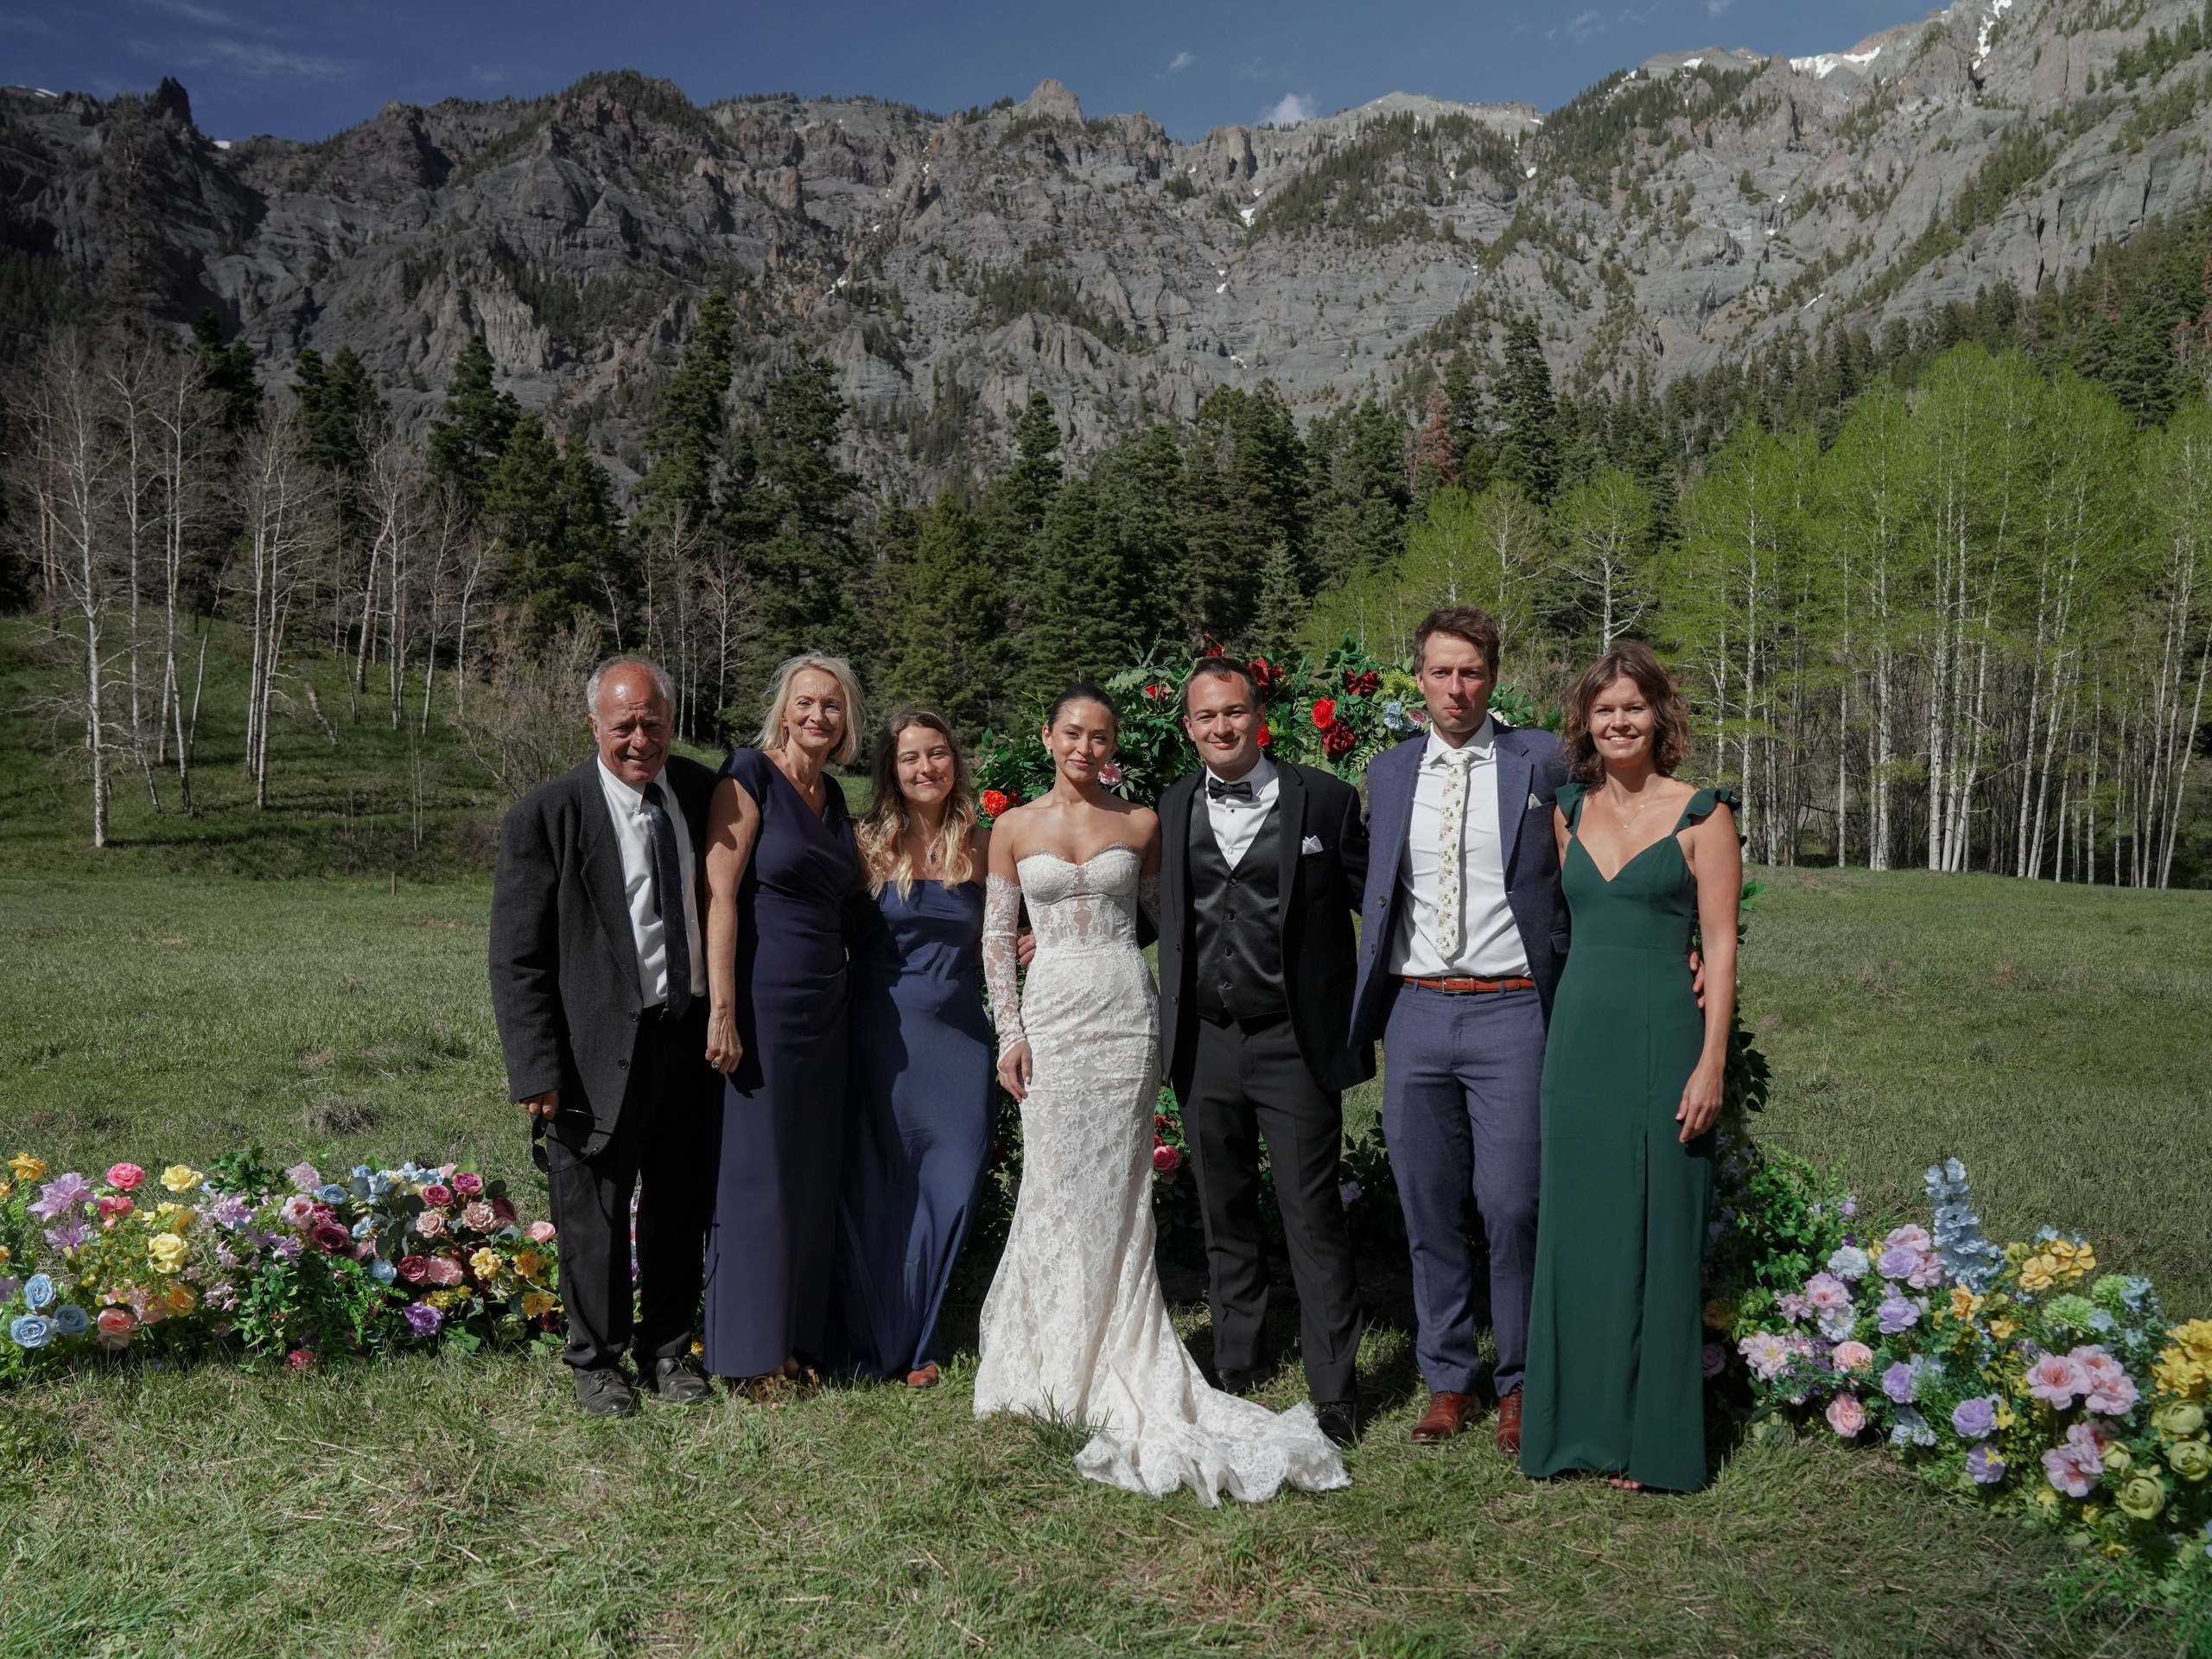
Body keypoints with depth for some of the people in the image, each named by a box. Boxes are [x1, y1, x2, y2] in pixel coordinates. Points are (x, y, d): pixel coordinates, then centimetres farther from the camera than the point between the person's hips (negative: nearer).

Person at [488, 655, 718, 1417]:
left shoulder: (701, 791, 3)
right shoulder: (544, 816, -11)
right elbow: (516, 959, -10)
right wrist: (538, 1069, -15)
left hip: (692, 1034, 4)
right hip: (601, 1046, -4)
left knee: (680, 1206, 16)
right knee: (594, 1213, 7)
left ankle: (668, 1350, 35)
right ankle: (596, 1361, 28)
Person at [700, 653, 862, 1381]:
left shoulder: (834, 798, 12)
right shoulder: (750, 777, -9)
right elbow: (720, 896, -14)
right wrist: (722, 1012, -19)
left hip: (825, 1006, 7)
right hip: (763, 1000, -7)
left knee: (813, 1172, 12)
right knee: (756, 1172, 1)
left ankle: (799, 1336, 25)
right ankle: (749, 1347, 14)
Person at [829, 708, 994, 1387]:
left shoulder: (978, 846, 6)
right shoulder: (869, 845, -3)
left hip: (959, 1035, 3)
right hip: (883, 1037, -2)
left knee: (947, 1187, 7)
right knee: (876, 1188, 6)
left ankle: (919, 1339, 25)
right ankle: (874, 1341, 22)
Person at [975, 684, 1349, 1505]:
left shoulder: (1140, 823, 6)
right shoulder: (1013, 829, 6)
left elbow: (1165, 917, 13)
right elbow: (996, 938, 5)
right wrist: (1010, 1031, -2)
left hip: (1126, 1011, 0)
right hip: (1052, 1013, 0)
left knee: (1118, 1190, 3)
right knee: (1060, 1186, 1)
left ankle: (1114, 1363, 14)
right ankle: (1060, 1358, 16)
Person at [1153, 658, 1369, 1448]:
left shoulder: (1325, 798, -3)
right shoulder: (1173, 808, 8)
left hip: (1296, 1045, -4)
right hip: (1205, 1044, 4)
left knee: (1313, 1219, -2)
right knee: (1225, 1216, 16)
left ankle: (1333, 1393, 10)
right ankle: (1233, 1367, 32)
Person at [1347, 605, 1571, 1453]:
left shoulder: (1541, 761, 1)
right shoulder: (1386, 773, 11)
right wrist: (1373, 999, 13)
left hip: (1509, 1009, -3)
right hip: (1415, 1010, 3)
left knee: (1510, 1205, -4)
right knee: (1429, 1209, 9)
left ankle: (1520, 1382, 14)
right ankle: (1447, 1377, 23)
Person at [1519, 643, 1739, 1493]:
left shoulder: (1700, 814, -3)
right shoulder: (1567, 811, 11)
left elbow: (1720, 944, -6)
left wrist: (1710, 1062, -12)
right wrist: (1562, 1032, 8)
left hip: (1661, 1037, -4)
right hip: (1578, 1034, 4)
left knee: (1655, 1232, 2)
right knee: (1577, 1228, 9)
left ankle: (1653, 1436, 15)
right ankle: (1580, 1421, 22)